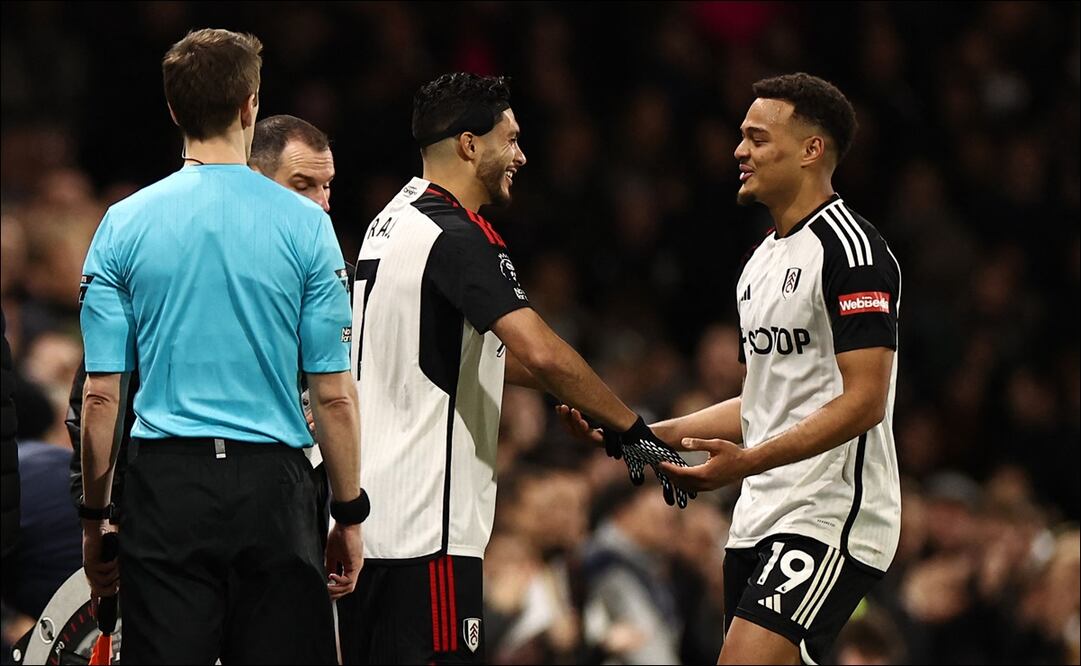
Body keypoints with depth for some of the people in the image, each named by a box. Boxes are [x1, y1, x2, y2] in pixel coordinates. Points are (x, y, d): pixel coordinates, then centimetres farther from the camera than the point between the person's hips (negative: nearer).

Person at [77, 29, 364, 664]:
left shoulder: (125, 224, 2)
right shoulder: (304, 224, -1)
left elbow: (101, 393, 2)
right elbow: (334, 394, -2)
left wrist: (95, 515, 11)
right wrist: (349, 515, 7)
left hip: (165, 487, 1)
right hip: (272, 481, -1)